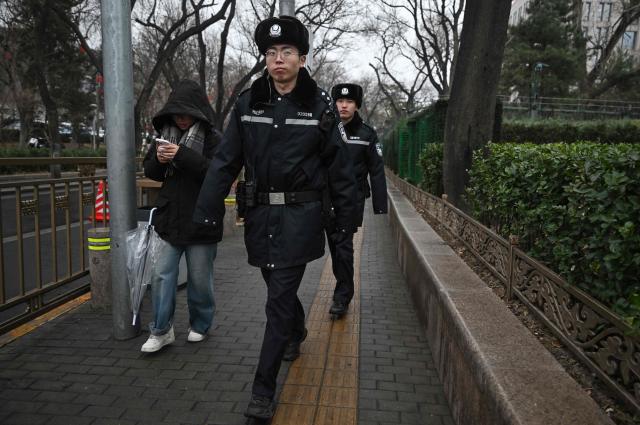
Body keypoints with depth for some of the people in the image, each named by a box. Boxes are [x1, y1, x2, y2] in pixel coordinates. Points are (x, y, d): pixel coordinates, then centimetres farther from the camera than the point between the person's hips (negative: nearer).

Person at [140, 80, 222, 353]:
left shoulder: (212, 139, -8)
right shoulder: (166, 135, 10)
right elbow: (150, 172, 14)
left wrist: (184, 156, -27)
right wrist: (159, 160, -9)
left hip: (201, 222, -4)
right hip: (170, 219, 5)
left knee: (200, 279, 8)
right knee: (162, 275, 4)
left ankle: (200, 325, 28)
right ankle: (161, 331, 17)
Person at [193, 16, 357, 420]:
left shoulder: (320, 105, -5)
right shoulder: (248, 103, 3)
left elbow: (340, 167, -1)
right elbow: (225, 162, 2)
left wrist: (346, 220, 1)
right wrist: (207, 212, -3)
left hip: (300, 215, -4)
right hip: (260, 214, 4)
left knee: (279, 299, -4)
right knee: (279, 287, 20)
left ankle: (264, 391, 8)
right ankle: (297, 332, 52)